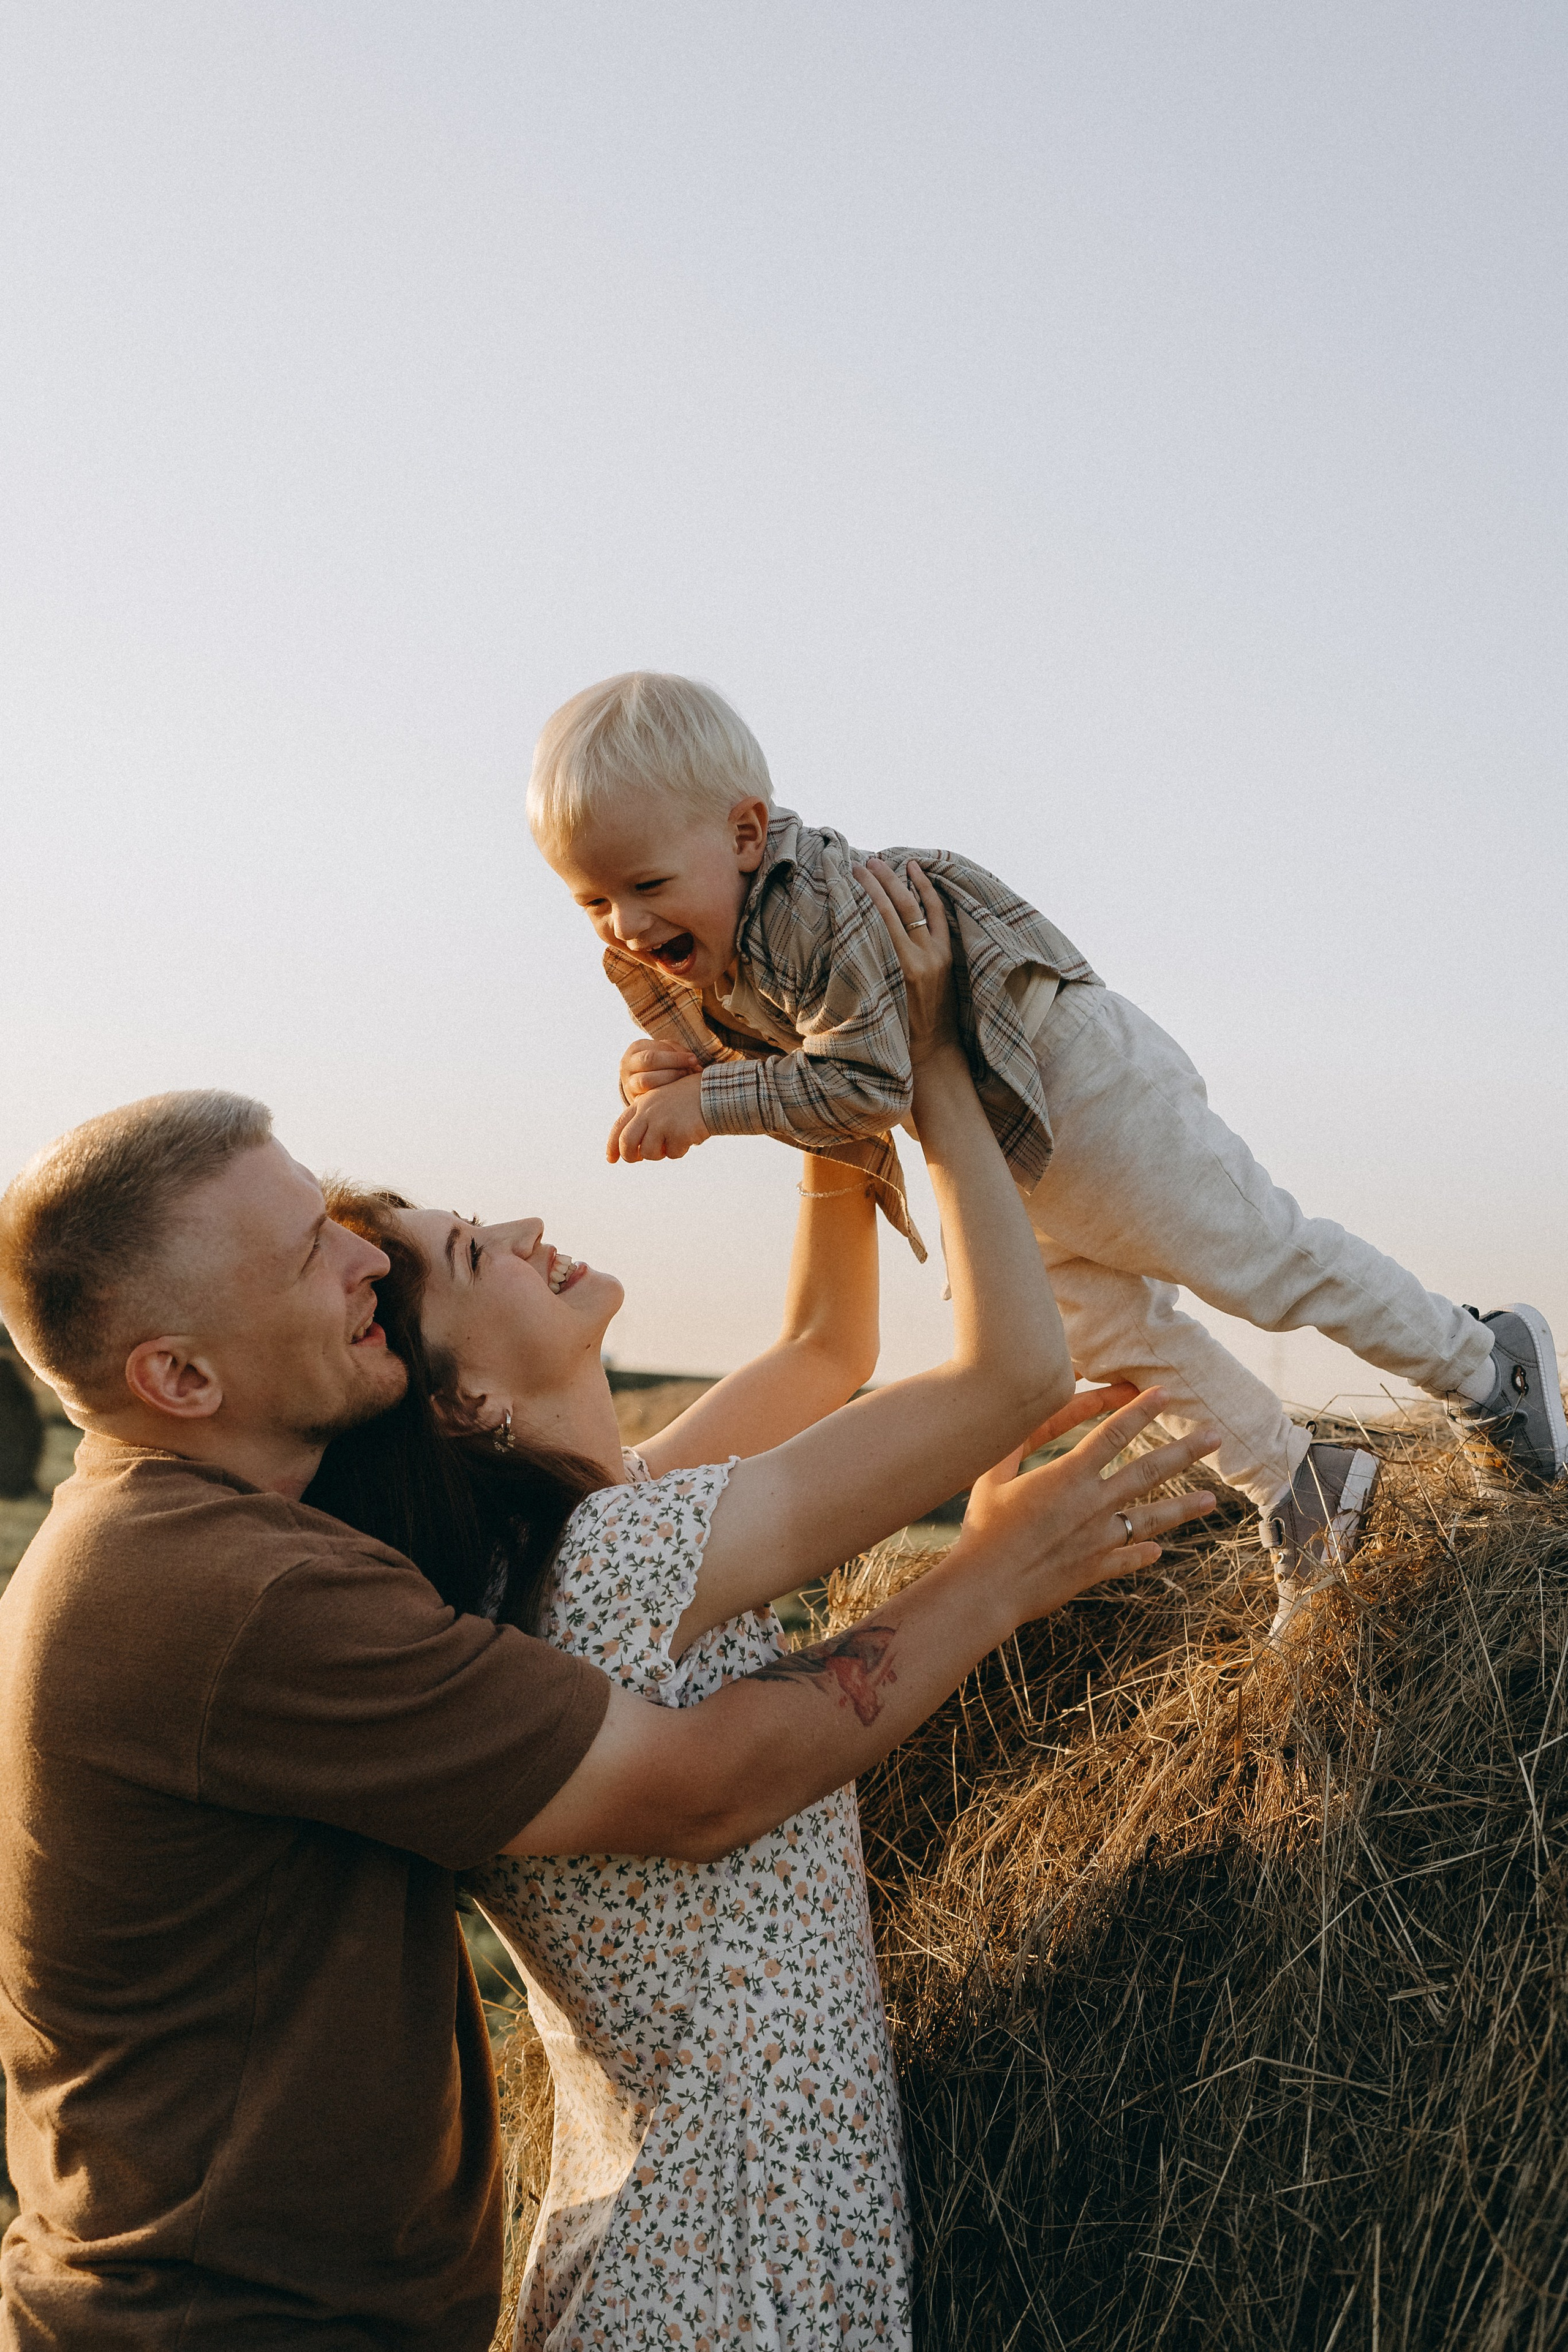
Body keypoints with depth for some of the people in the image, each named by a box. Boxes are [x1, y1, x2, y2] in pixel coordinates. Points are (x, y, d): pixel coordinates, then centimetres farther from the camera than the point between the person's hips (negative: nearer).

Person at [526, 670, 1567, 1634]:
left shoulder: (817, 906, -37)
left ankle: (1485, 1360, 23)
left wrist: (711, 1100, -37)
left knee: (1267, 1262, 1)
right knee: (1108, 1327, 16)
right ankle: (1296, 1484, 31)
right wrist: (669, 1075, -17)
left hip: (1073, 1072, -9)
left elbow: (869, 1082, -39)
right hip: (989, 1134, 9)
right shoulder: (653, 965, -8)